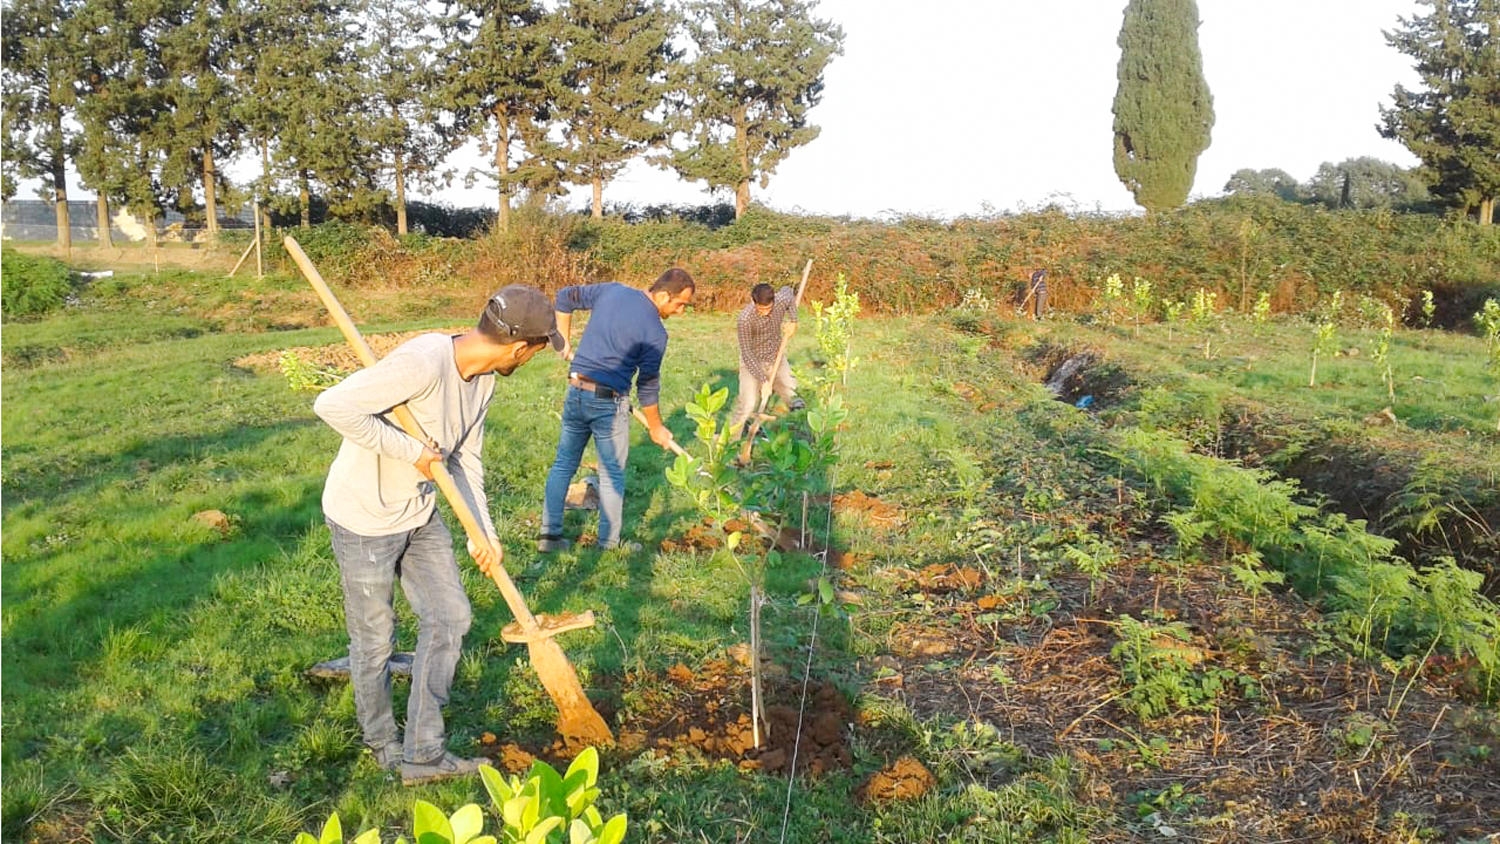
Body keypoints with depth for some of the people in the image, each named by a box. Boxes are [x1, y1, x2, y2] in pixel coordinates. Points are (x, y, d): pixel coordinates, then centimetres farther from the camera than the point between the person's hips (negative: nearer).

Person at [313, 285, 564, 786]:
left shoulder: (483, 379, 0)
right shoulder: (423, 362, -29)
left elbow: (465, 460, 9)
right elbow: (334, 405, -32)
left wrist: (484, 534, 6)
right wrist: (410, 450, -27)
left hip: (420, 516, 8)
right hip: (364, 520, -8)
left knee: (450, 618, 9)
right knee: (375, 640, 8)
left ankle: (423, 754, 20)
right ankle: (383, 745, 33)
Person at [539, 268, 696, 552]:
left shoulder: (612, 290, 4)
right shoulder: (655, 332, -12)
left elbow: (564, 297, 14)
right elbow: (648, 386, -6)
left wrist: (565, 340, 22)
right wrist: (656, 428, 7)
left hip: (575, 392, 6)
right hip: (608, 402, -6)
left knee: (563, 464, 15)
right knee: (612, 476, 8)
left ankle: (549, 534, 19)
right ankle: (608, 545, 14)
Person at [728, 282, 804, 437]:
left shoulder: (782, 300, -20)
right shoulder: (744, 319, -32)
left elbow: (788, 290, 8)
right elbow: (747, 353, -27)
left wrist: (793, 321, 3)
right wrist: (763, 380, -28)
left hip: (776, 357, 5)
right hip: (752, 362, -5)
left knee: (789, 388, 20)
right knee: (748, 404, -13)